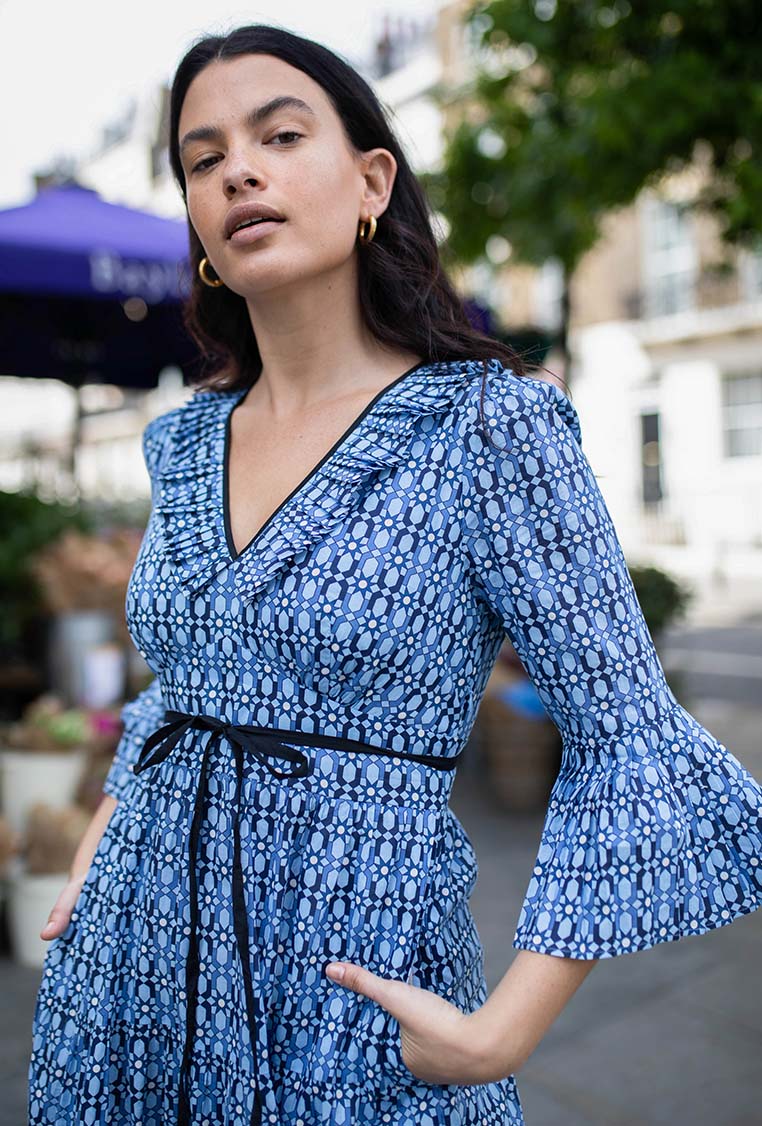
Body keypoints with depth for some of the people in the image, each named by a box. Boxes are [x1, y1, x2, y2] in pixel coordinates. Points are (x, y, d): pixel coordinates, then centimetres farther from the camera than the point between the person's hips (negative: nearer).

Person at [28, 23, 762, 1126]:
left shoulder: (486, 425, -13)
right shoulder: (185, 441, 3)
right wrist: (94, 858, 6)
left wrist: (502, 1033, -16)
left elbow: (626, 738, -13)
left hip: (352, 997, -5)